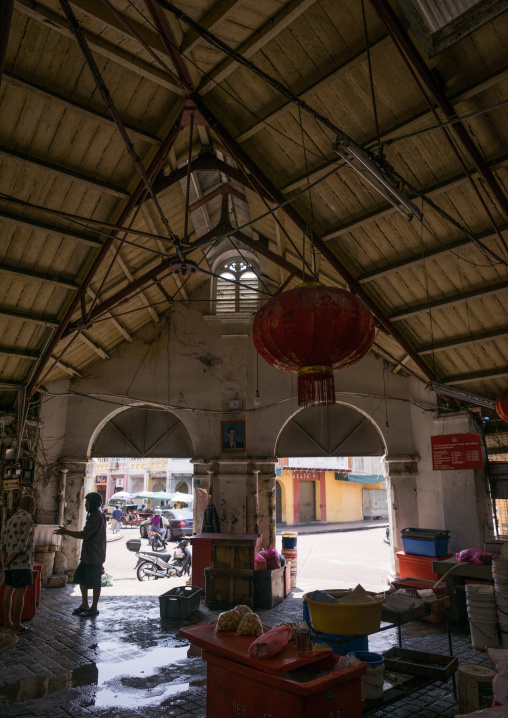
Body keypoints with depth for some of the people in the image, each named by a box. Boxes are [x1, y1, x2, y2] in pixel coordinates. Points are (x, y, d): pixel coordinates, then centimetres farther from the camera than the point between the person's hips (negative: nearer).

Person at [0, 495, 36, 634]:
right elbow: (22, 543, -20)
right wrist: (11, 558, -11)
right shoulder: (27, 520, -13)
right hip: (21, 562, -9)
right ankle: (16, 626, -1)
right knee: (20, 592, -4)